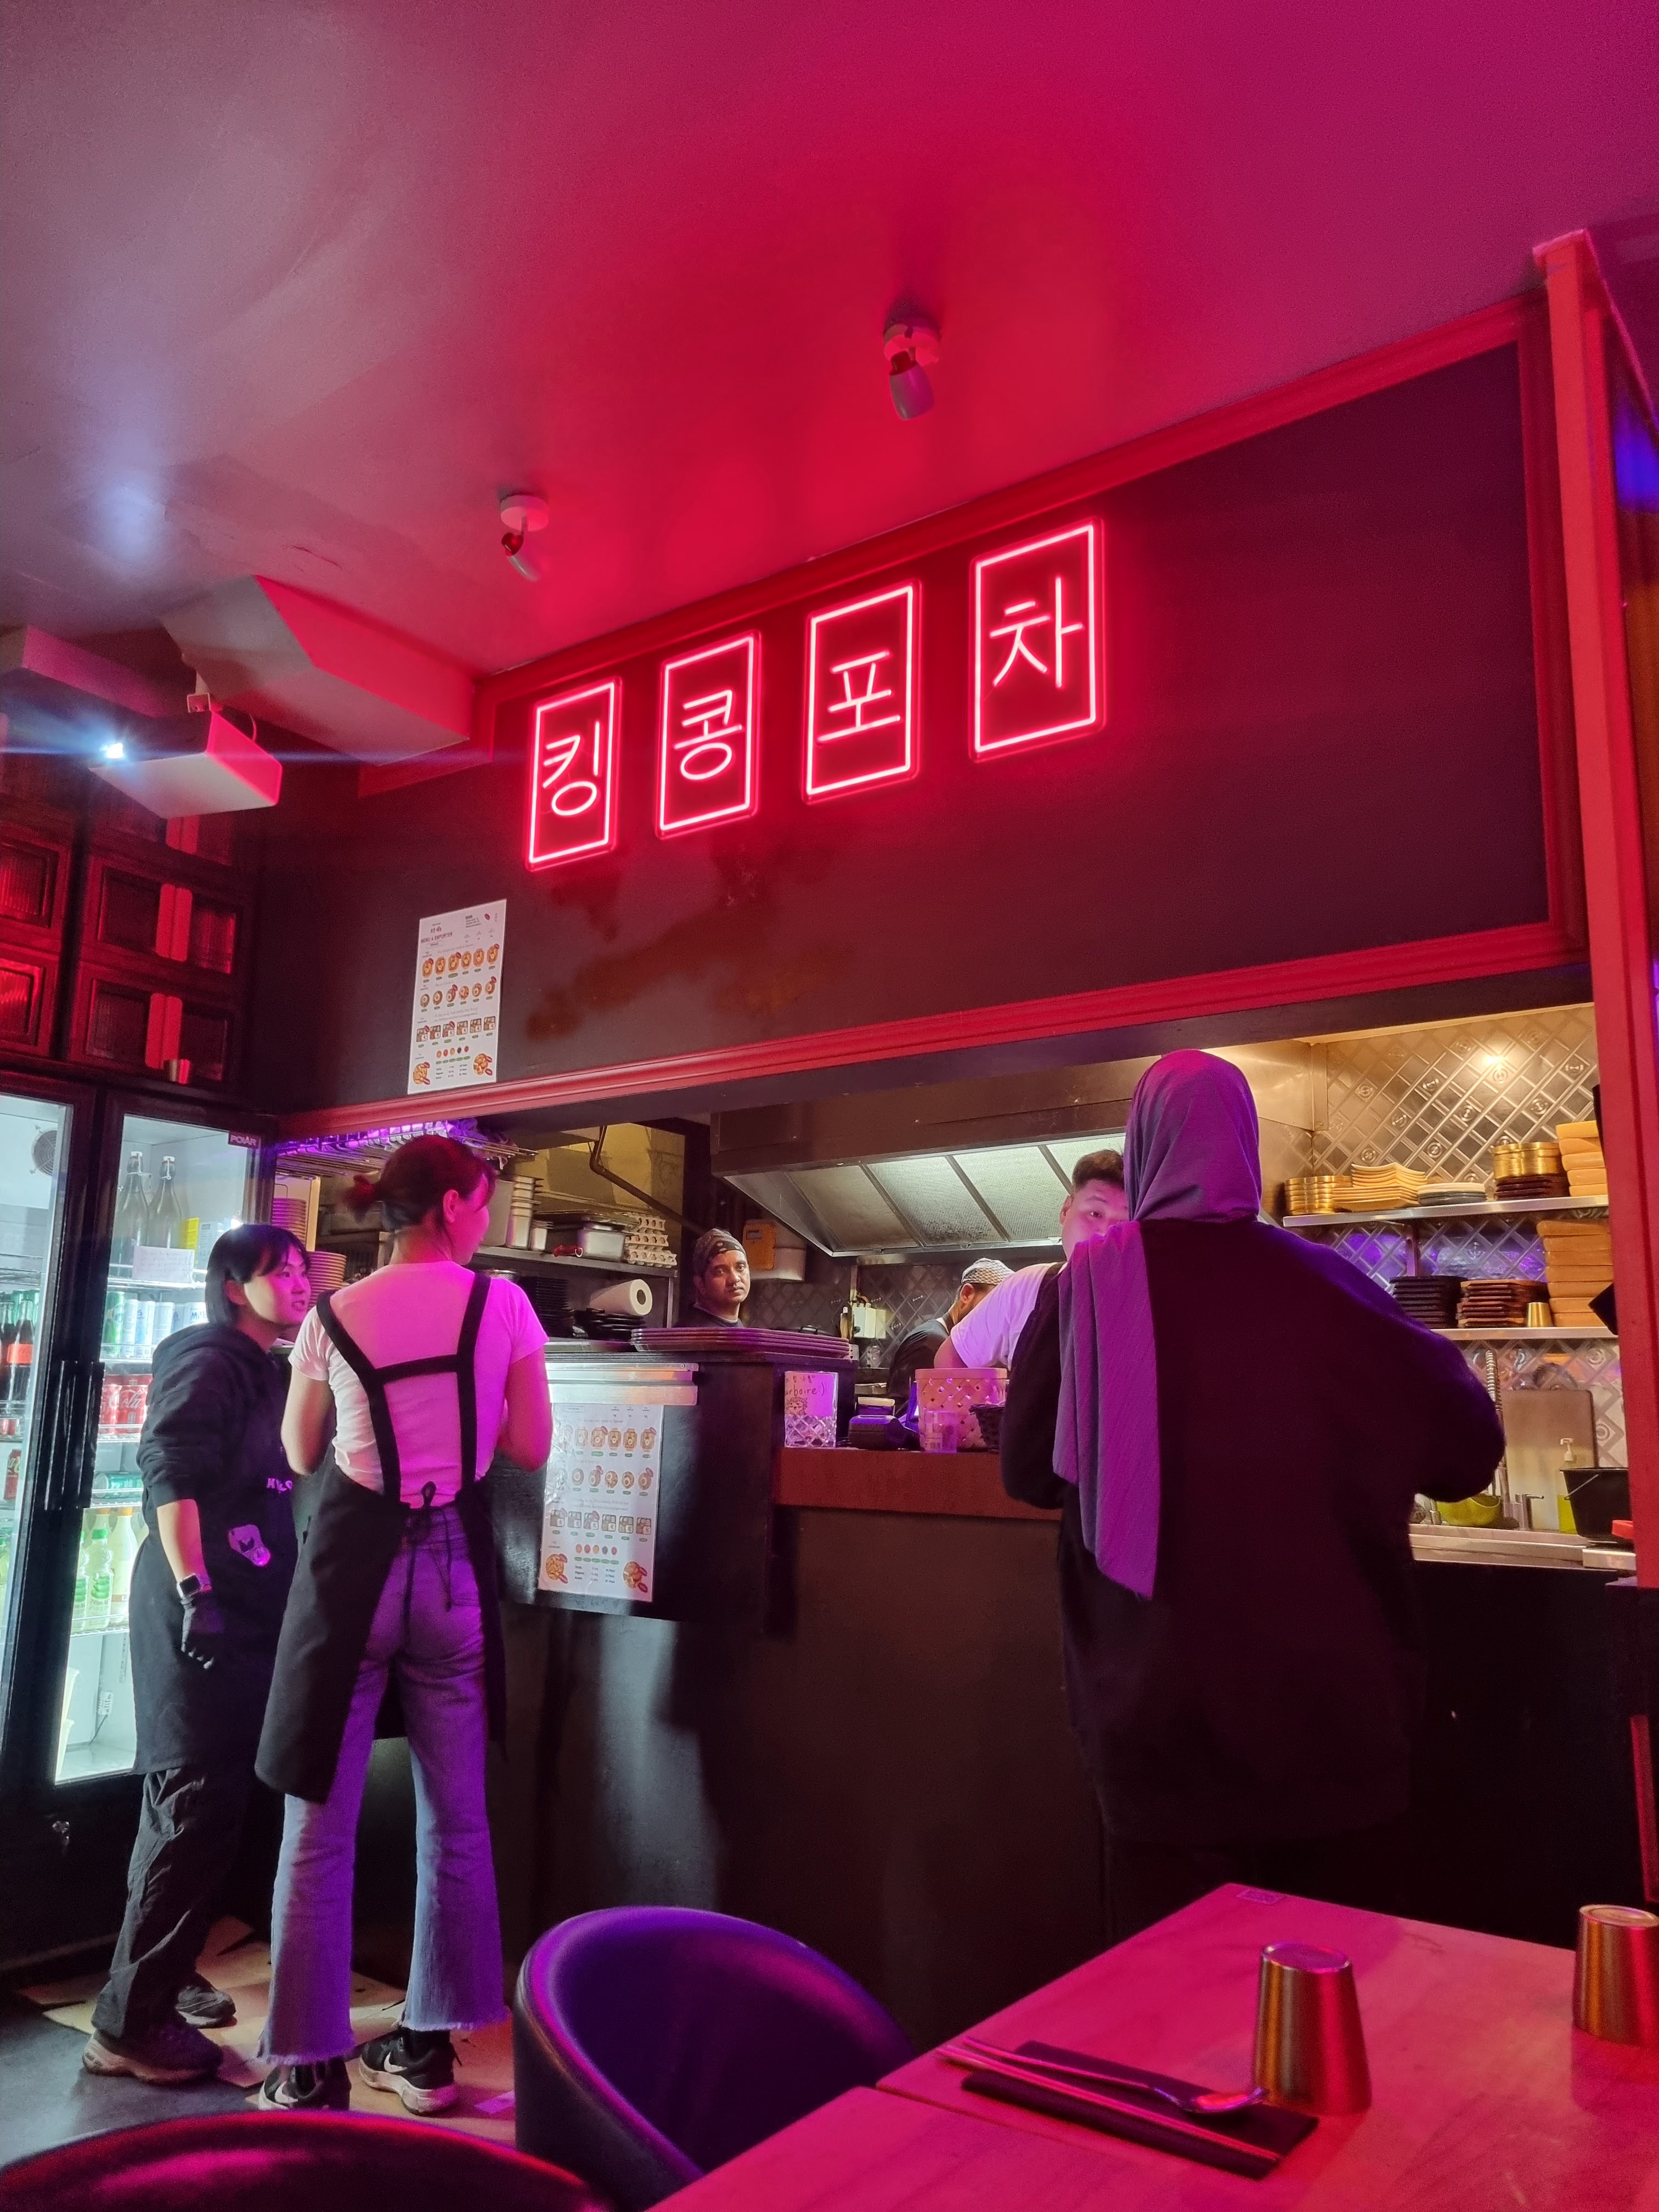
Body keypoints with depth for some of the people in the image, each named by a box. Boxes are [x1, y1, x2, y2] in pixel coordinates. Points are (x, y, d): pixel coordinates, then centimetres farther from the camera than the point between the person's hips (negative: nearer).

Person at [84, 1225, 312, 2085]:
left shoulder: (267, 1373, 16)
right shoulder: (207, 1362, -10)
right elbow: (170, 1476, -20)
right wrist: (195, 1592, -26)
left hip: (248, 1614, 9)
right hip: (203, 1611, -9)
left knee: (206, 1806, 17)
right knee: (194, 1810, -6)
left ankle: (162, 1978, 31)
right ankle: (127, 2022, 4)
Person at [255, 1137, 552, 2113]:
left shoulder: (334, 1316, -1)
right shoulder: (503, 1304, -5)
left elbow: (302, 1455, 9)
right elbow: (530, 1448, -1)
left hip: (354, 1560, 0)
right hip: (455, 1563, 1)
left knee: (322, 1825, 9)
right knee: (456, 1819, 15)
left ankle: (311, 2068, 16)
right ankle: (431, 2047, 27)